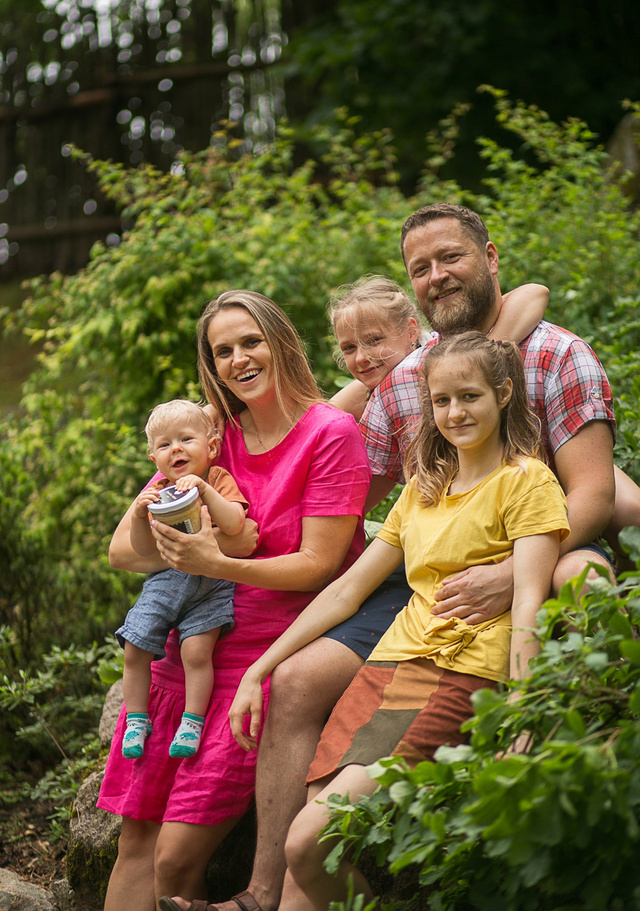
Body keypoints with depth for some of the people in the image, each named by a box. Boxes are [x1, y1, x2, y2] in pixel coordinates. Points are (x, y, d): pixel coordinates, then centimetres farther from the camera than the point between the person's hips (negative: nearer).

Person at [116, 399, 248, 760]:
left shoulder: (219, 480, -3)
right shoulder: (156, 493, 6)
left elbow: (235, 525, -20)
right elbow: (144, 550, -2)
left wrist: (205, 490, -29)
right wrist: (140, 517, -20)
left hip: (209, 584, -4)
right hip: (165, 581, 4)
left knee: (196, 650, -20)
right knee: (135, 650, -4)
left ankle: (193, 721, -5)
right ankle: (137, 720, 14)